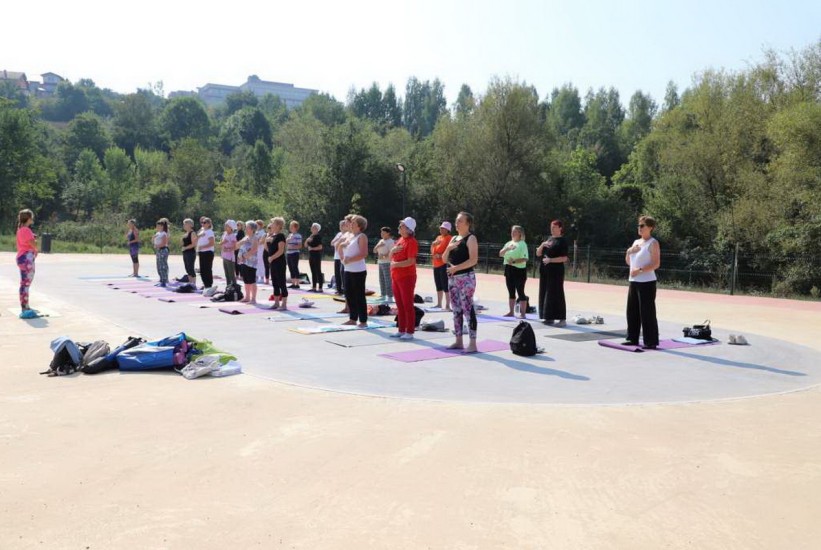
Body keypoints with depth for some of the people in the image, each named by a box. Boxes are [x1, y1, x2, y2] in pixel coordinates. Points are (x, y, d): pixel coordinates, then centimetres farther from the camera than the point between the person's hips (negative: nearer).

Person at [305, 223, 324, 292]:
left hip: (317, 256, -8)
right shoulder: (311, 236, 14)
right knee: (313, 271, 10)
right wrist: (307, 240, -3)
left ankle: (320, 288, -5)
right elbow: (306, 245, 15)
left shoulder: (318, 236, -9)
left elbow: (320, 247, -16)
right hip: (311, 256, 8)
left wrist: (312, 248, -16)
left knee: (318, 271, -6)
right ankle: (314, 287, 15)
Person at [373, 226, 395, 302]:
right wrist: (378, 246, -4)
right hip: (380, 263, 8)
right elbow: (374, 251, 13)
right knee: (382, 280, 12)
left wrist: (383, 256, -17)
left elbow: (391, 253, -16)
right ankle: (383, 296, 21)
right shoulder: (381, 241, 16)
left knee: (388, 280, -9)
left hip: (387, 263, -8)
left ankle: (390, 297, -7)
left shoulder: (391, 242, -8)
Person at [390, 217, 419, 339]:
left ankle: (410, 332, 2)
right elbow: (391, 257, 18)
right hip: (396, 277, 9)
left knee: (408, 305, -3)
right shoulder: (400, 239, 13)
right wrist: (393, 250, -4)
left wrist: (395, 264, -14)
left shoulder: (411, 242, -13)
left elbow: (411, 261, -21)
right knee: (400, 305, 13)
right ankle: (401, 330, 20)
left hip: (406, 277, -9)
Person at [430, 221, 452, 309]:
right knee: (438, 285, 14)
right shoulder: (438, 237, 17)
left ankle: (447, 306, -8)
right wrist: (432, 245, 1)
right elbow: (432, 251, 21)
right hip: (436, 265, 8)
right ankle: (439, 304, 23)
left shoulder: (450, 238, -7)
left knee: (445, 286, -10)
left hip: (444, 264, -8)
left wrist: (440, 256, -20)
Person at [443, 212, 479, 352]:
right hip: (453, 278, 8)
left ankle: (472, 344, -10)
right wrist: (448, 248, -4)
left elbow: (473, 260, -18)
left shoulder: (471, 238, -7)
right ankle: (459, 341, 17)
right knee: (456, 310, 10)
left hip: (466, 278, -8)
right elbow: (444, 259, 15)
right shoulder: (454, 238, 17)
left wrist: (456, 268, -21)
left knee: (468, 309, -11)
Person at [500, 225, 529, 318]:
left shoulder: (522, 244, -8)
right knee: (511, 292, 12)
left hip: (519, 270, -7)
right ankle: (510, 311, 20)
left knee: (520, 292, -4)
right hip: (509, 269, 7)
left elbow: (525, 259, -17)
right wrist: (507, 248, -12)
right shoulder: (509, 243, 12)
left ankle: (523, 313, -1)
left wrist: (514, 261, -26)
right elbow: (500, 254, 5)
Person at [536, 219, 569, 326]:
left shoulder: (562, 241, -5)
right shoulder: (548, 239, 15)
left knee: (556, 294, -7)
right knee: (544, 293, 8)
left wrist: (550, 259, -21)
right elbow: (538, 254, 14)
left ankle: (562, 319, -3)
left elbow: (564, 258, -13)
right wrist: (542, 245, -4)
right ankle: (549, 317, 16)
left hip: (556, 271, -7)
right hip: (544, 271, 7)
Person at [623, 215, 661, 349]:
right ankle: (632, 338, 20)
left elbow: (656, 264, -16)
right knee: (632, 311, 11)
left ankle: (651, 342, -1)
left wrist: (640, 270, -21)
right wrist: (629, 252, 2)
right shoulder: (636, 242, 15)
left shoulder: (653, 243, -7)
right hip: (634, 282, 8)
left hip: (646, 282, -8)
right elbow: (628, 262, 20)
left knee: (647, 312, -6)